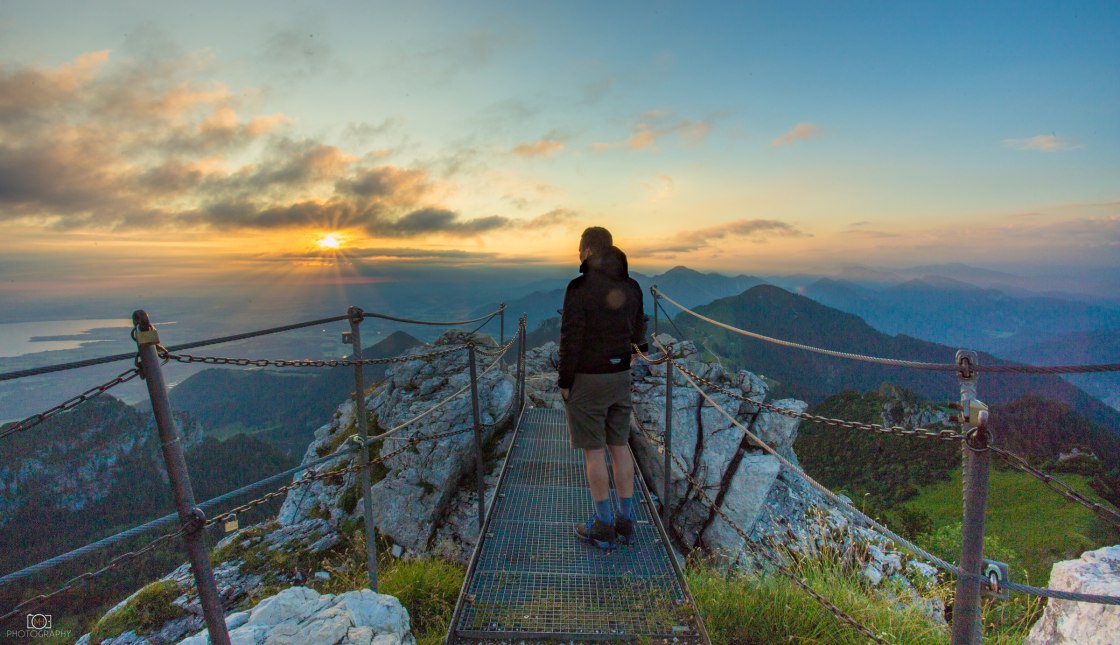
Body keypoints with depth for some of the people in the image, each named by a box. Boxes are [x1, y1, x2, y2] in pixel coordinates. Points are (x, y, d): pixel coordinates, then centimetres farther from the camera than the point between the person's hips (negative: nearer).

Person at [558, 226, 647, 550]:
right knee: (619, 446, 14)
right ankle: (625, 521, 25)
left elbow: (571, 339, -18)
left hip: (586, 378, -6)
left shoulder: (579, 288, -17)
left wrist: (564, 381, -7)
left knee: (593, 450, 5)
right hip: (620, 376, 6)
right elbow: (638, 333, 10)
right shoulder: (631, 287, 2)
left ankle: (603, 527, 17)